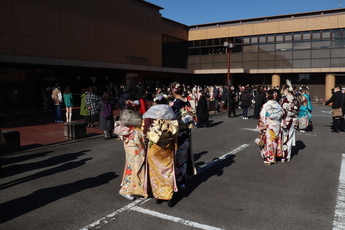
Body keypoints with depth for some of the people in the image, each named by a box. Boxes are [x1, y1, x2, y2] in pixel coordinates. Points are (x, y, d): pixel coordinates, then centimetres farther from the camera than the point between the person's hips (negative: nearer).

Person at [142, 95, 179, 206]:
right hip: (167, 148, 1)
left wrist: (148, 139, 9)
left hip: (153, 147, -1)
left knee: (155, 171, 12)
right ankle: (169, 197, 12)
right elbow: (175, 130, -3)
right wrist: (174, 145, 5)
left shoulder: (149, 114, -7)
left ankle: (158, 196, 20)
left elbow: (145, 131, -9)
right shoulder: (170, 114, -1)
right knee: (168, 171, 11)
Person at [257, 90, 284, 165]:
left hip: (268, 127, -4)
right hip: (277, 126, 5)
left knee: (269, 142, 4)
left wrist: (261, 127, -2)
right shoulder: (278, 105, -2)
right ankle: (274, 158, 25)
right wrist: (280, 125, 14)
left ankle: (268, 159, 11)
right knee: (275, 141, 15)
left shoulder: (265, 105, -15)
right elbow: (281, 115, 3)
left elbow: (262, 117, -12)